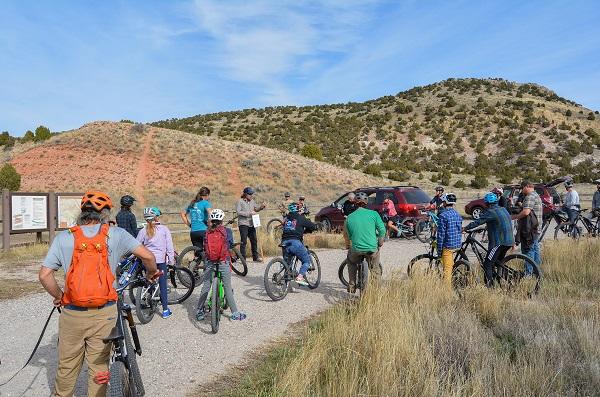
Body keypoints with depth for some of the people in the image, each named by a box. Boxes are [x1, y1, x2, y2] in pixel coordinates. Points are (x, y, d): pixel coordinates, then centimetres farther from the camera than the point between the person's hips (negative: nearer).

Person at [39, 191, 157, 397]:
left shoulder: (64, 238, -2)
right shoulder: (115, 234, -5)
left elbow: (44, 275, -7)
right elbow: (147, 256, -8)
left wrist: (58, 297, 9)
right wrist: (151, 273, 13)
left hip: (72, 313, 1)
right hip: (104, 314, -1)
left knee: (67, 366, 21)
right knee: (99, 365, 14)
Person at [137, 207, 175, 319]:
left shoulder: (143, 231, 1)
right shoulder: (164, 229, -3)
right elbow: (169, 246, -3)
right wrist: (171, 260, 4)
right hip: (161, 259, -1)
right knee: (162, 284, 3)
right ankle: (165, 310, 5)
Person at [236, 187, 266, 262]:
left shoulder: (252, 201, 11)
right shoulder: (240, 201, -6)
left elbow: (256, 209, 20)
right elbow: (238, 212, -14)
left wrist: (261, 207, -1)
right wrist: (249, 213, -19)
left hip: (251, 224, 6)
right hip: (243, 223, -6)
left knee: (254, 240, 11)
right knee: (243, 241, -5)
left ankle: (255, 257, 22)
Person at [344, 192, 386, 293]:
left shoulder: (349, 217, 4)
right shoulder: (373, 214, -1)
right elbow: (382, 230, -5)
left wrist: (348, 246, 31)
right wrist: (380, 243, 12)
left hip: (356, 250, 1)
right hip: (372, 249, -1)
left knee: (351, 262, 31)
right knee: (375, 271, 22)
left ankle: (351, 286, 29)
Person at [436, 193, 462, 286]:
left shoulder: (443, 215, -15)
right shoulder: (457, 214, 9)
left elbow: (441, 234, -15)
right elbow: (460, 230, 17)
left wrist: (439, 250, -10)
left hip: (448, 245, -8)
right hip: (457, 245, 8)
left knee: (447, 269, -3)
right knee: (450, 266, 20)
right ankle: (449, 285, 27)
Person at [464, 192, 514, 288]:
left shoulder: (490, 212, -12)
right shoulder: (504, 210, 15)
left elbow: (478, 222, -16)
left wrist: (465, 228, -8)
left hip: (499, 242, -9)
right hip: (509, 241, 9)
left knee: (487, 265, -8)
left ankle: (488, 285, -13)